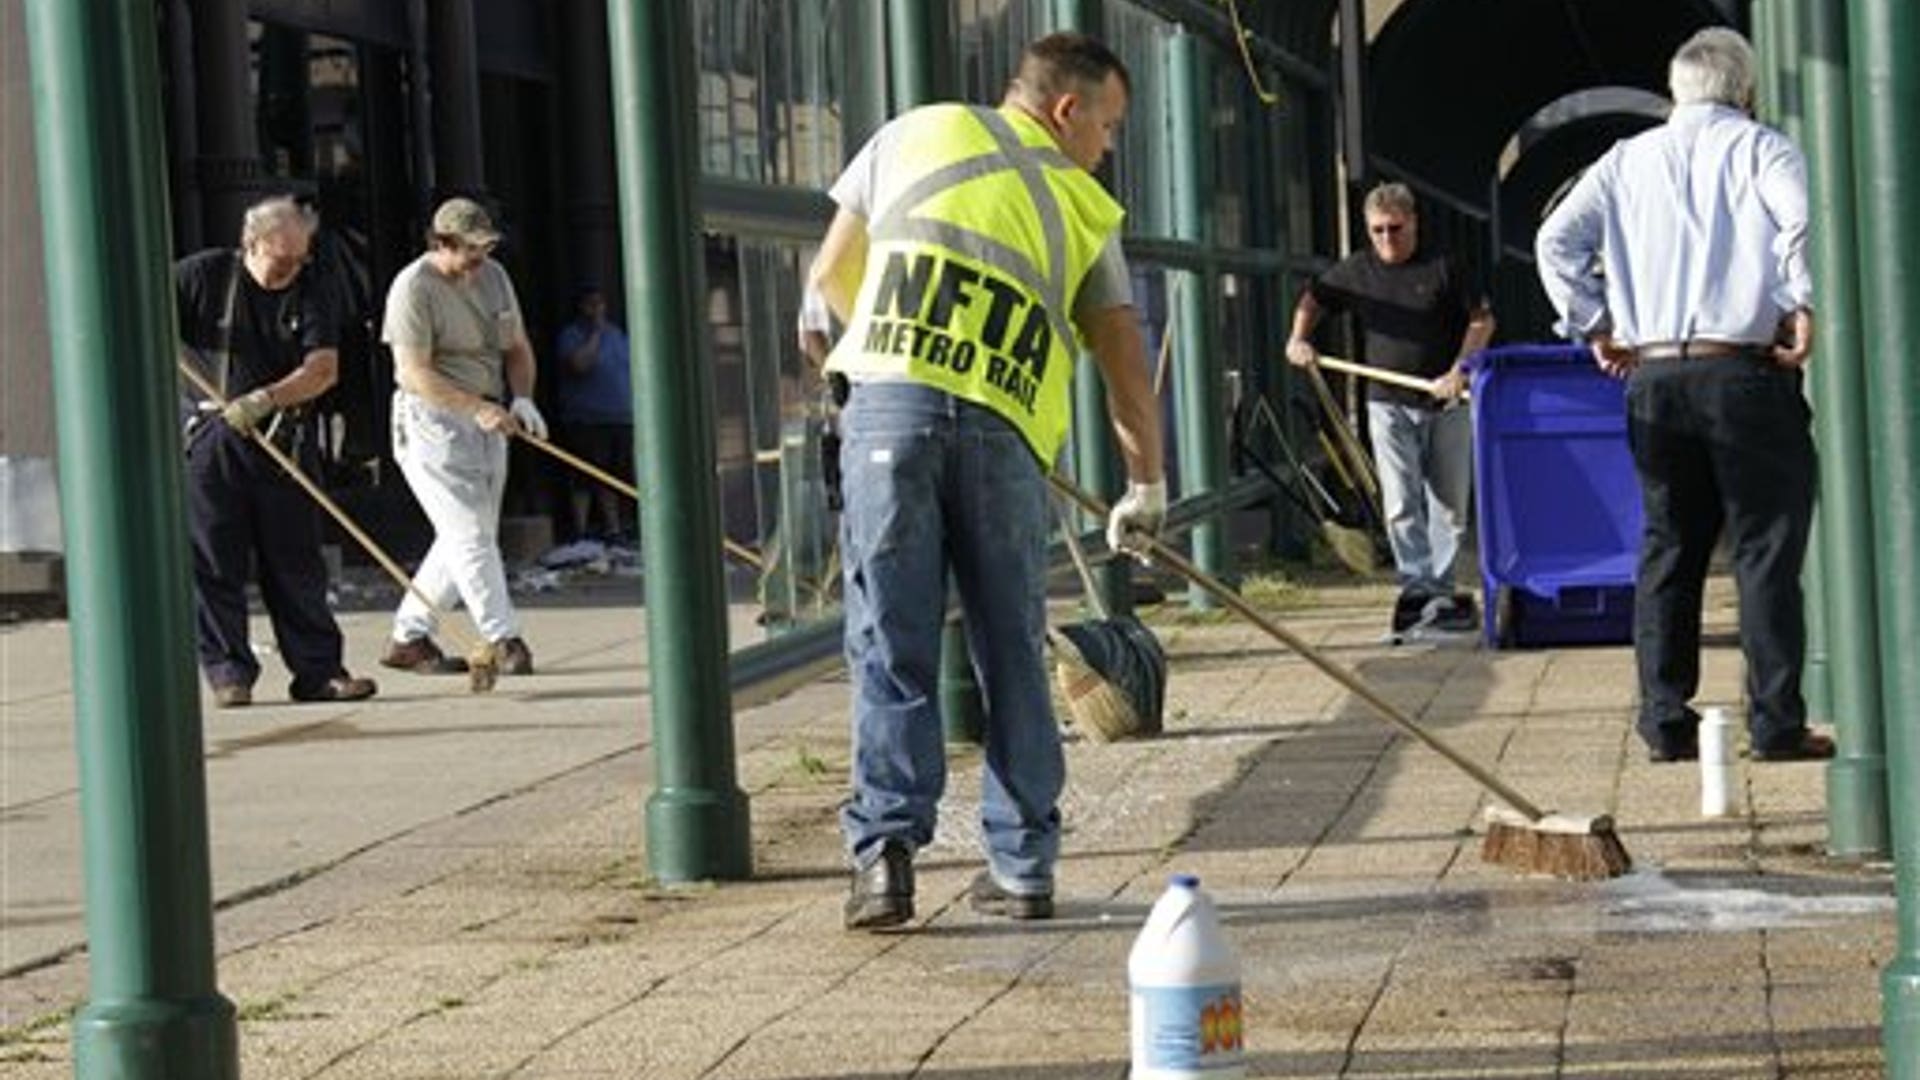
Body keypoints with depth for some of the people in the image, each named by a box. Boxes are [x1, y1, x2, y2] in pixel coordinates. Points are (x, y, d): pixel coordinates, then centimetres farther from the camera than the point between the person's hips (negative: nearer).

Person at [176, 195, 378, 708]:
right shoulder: (203, 275, -1)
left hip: (281, 442, 2)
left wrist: (265, 400, -22)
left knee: (296, 561, 5)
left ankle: (318, 670, 9)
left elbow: (323, 369, -8)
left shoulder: (310, 292, 3)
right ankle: (228, 673, 6)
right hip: (210, 438, -2)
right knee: (214, 560, -1)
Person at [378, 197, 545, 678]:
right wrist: (477, 408, -26)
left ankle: (408, 637, 15)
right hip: (432, 422, -8)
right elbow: (414, 373, -19)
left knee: (468, 537, 7)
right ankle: (502, 639, -13)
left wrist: (521, 399, -1)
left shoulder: (493, 276, 11)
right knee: (469, 533, -12)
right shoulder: (414, 287, -13)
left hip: (486, 421, 8)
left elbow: (517, 347, 18)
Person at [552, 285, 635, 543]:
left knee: (616, 478, 7)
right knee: (585, 479, -9)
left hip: (621, 419, 6)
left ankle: (614, 527, 14)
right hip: (587, 421, -6)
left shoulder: (616, 333, 17)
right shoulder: (571, 335, -3)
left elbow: (632, 371, 22)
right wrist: (595, 333, -14)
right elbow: (580, 364, -21)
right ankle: (580, 530, -8)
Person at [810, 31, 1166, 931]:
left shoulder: (914, 135, 18)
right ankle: (1022, 865, 11)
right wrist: (1146, 488, 25)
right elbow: (1125, 365, 16)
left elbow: (832, 275, 24)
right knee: (1011, 654, 10)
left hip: (888, 404, 0)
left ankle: (886, 844, -10)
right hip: (1004, 428, 0)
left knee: (891, 645, 1)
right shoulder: (1083, 207, 18)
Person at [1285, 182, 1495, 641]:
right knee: (1402, 504, -10)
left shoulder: (1441, 269, -1)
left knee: (1451, 504, 5)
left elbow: (1481, 320, 1)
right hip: (1389, 404, 1)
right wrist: (1299, 338, 3)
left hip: (1446, 402, -1)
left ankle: (1441, 590, 16)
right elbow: (1313, 299, 20)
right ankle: (1418, 589, -11)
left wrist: (1459, 371, -11)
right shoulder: (1356, 271, 6)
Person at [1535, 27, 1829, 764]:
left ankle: (1665, 722, 9)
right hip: (1745, 372, -4)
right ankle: (1776, 724, -4)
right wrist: (1804, 308, -11)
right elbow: (1804, 219, -17)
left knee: (1668, 547, 11)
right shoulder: (1760, 149, 2)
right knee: (1767, 547, -1)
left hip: (1652, 378, 4)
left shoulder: (1627, 160, 14)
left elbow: (1556, 240, 7)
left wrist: (1594, 327, 10)